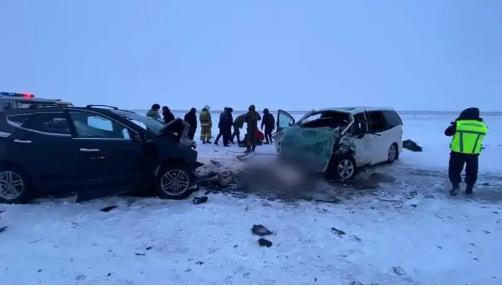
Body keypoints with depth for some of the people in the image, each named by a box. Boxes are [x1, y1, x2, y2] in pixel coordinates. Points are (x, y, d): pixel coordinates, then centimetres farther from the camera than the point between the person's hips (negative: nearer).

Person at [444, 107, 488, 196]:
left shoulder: (458, 124, -10)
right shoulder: (483, 126, 0)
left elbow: (447, 132, 3)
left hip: (457, 152, -2)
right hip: (473, 153, 2)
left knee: (454, 169, 10)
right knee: (472, 171, 19)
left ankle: (455, 185, -7)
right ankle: (469, 188, 24)